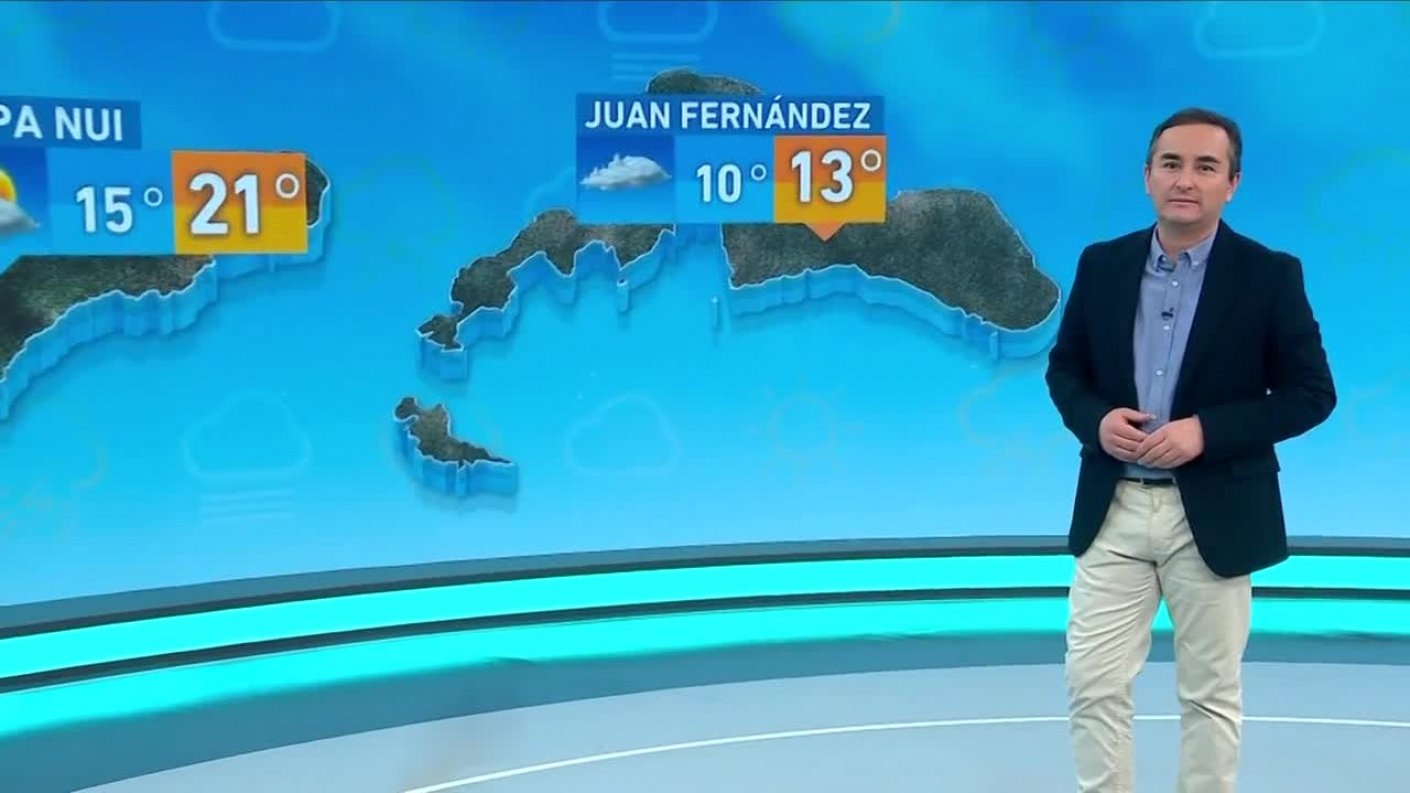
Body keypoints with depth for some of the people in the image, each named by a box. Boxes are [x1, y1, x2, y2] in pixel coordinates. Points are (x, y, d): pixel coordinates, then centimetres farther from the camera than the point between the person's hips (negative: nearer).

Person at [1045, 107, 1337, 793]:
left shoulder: (1270, 274, -5)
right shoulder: (1102, 264, 4)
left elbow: (1312, 393, -5)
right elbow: (1065, 368, 11)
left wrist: (1205, 431, -18)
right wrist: (1095, 421, -11)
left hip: (1214, 514, -2)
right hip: (1113, 509, 2)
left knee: (1211, 692, 10)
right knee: (1092, 684, 3)